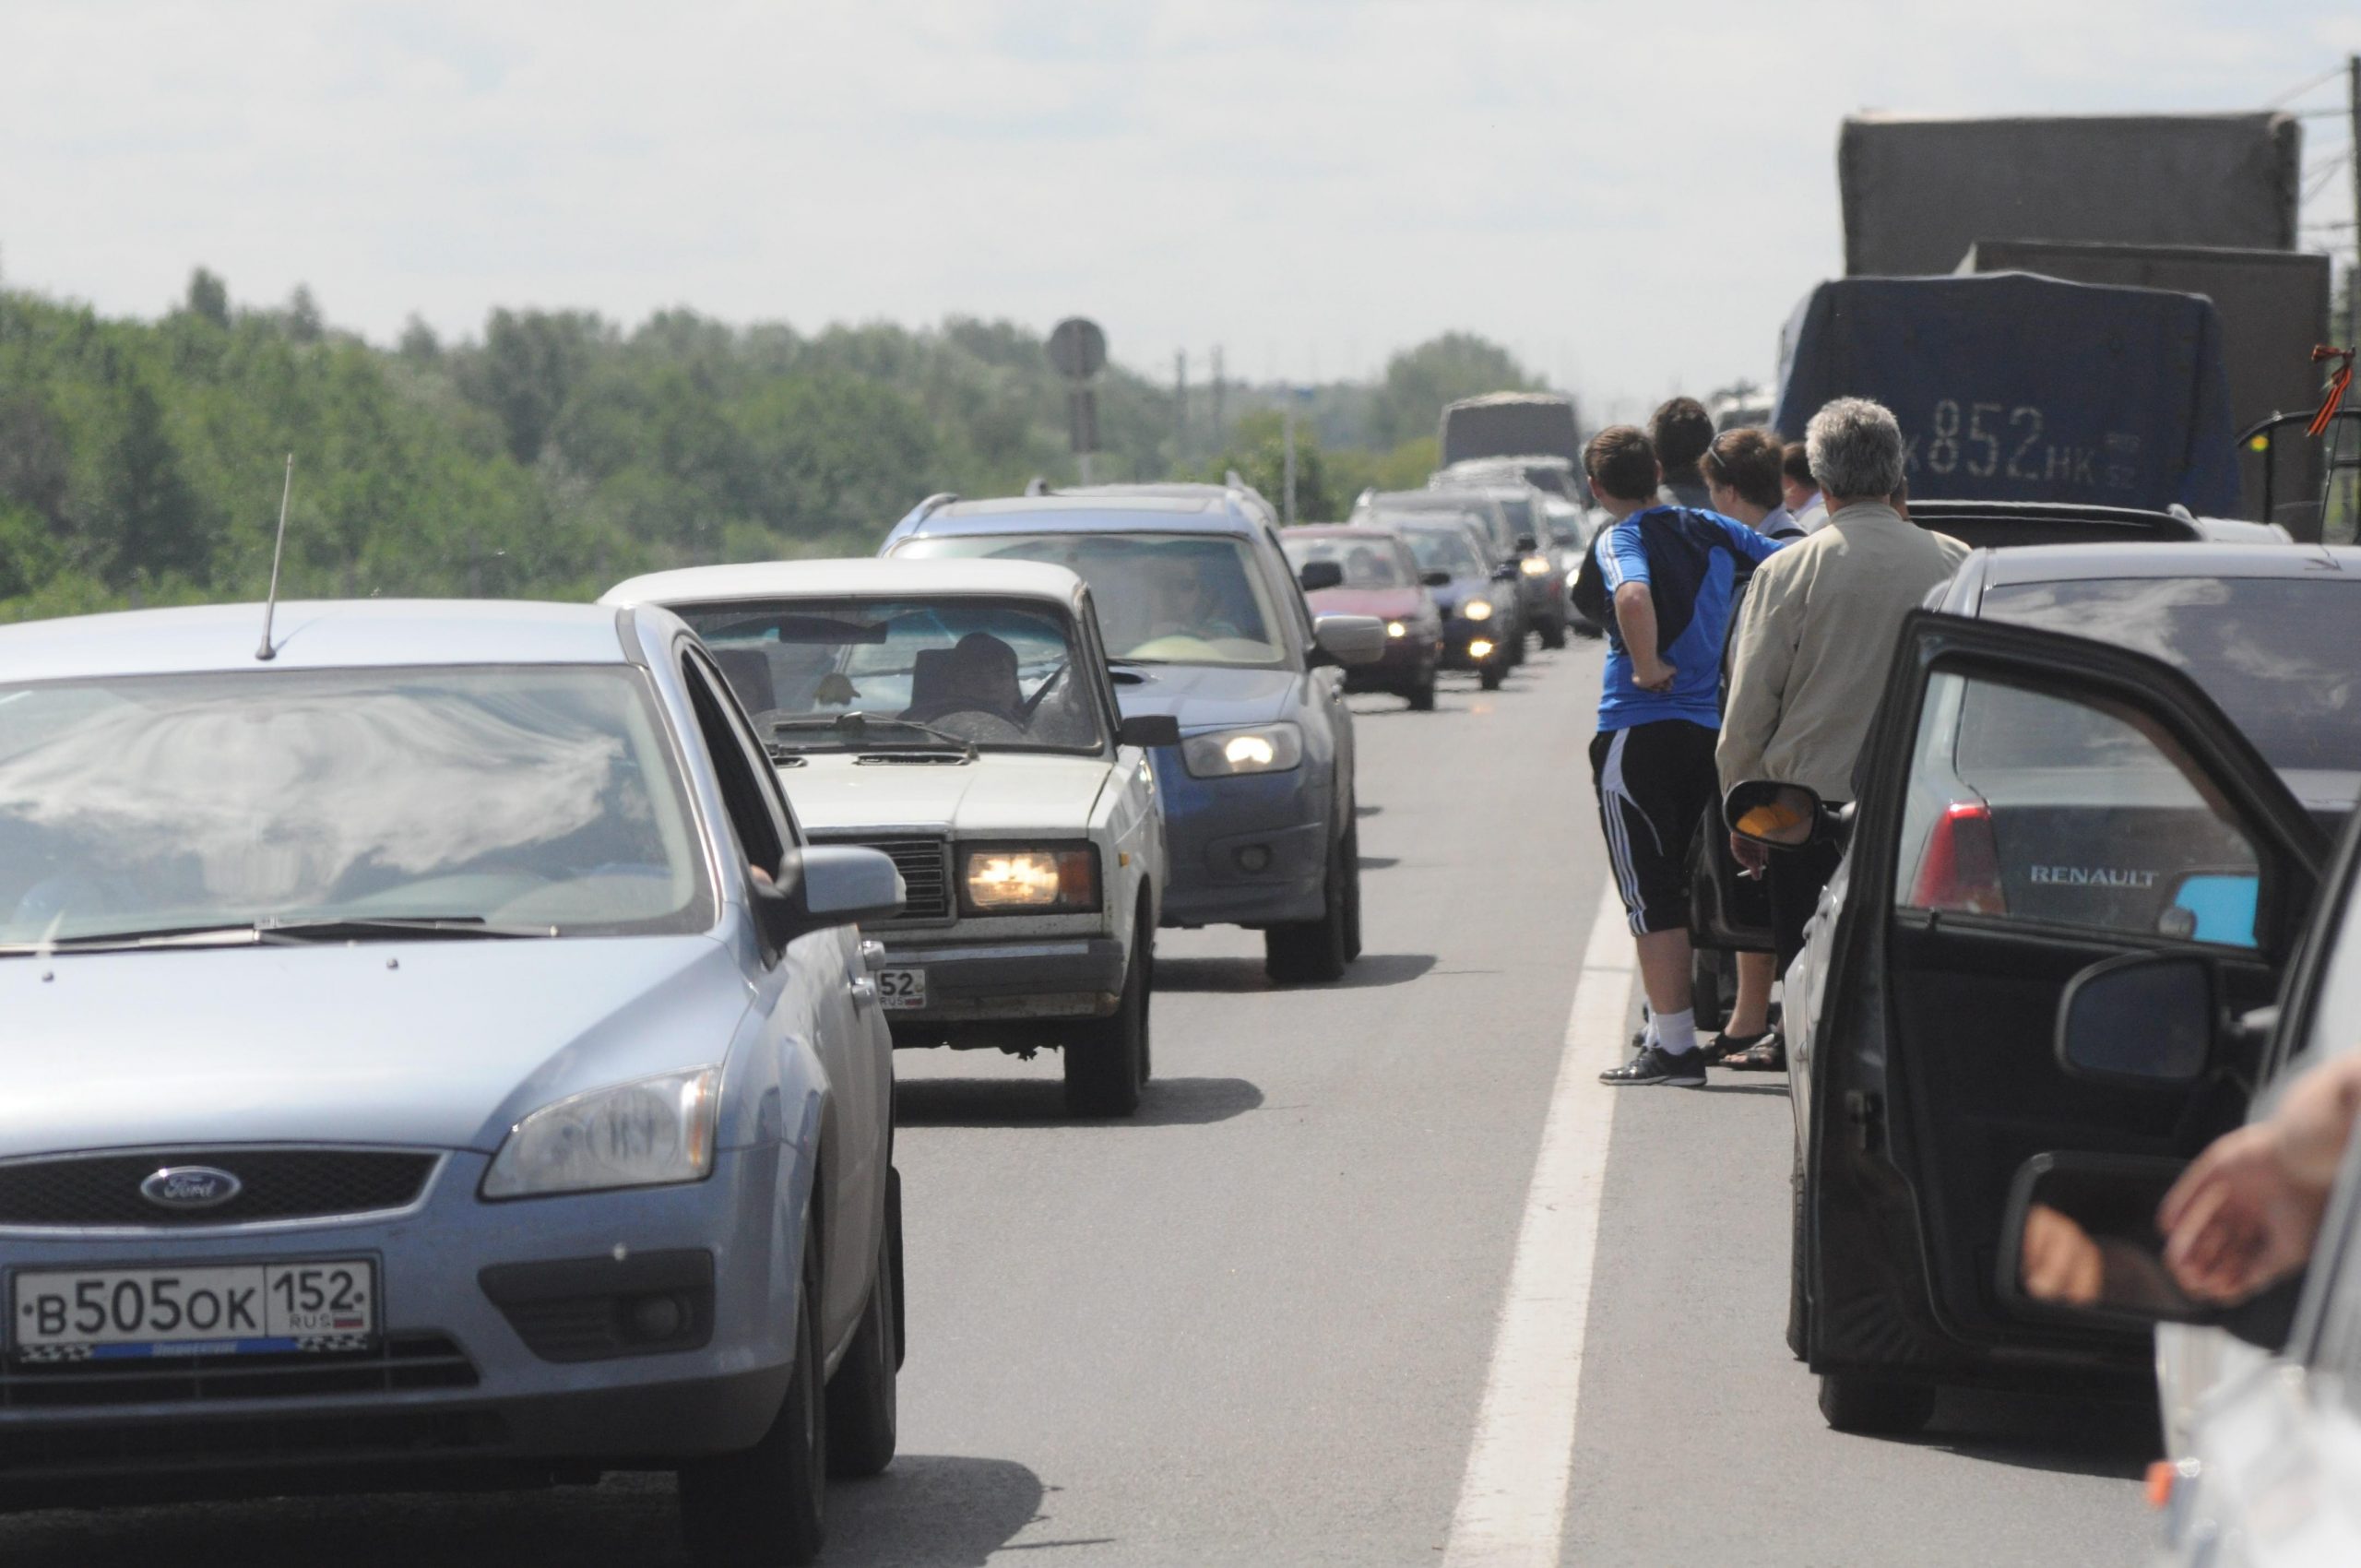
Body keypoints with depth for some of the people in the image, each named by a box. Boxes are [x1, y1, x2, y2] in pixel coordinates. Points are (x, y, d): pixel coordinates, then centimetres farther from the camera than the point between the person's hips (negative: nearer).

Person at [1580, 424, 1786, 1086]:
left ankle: (1673, 1045, -5)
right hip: (1708, 728, 7)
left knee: (1651, 895, -3)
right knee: (1674, 887, 18)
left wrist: (1647, 666, -18)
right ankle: (1668, 1027, 23)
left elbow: (1634, 597, -32)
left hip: (1638, 730, -6)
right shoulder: (1710, 530, 9)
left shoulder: (1619, 540, -11)